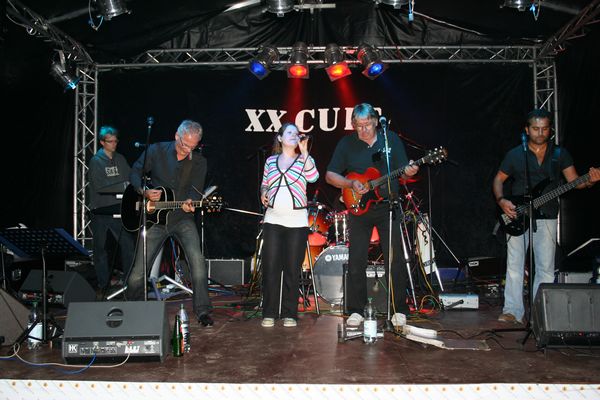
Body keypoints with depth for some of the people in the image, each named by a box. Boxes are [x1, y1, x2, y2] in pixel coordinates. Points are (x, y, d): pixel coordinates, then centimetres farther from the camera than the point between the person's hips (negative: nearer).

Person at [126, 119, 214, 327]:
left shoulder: (199, 162, 0)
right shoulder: (156, 151, -2)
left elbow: (196, 190, -6)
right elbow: (135, 173, 4)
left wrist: (190, 202, -29)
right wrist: (144, 192, -15)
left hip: (183, 218, 0)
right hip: (154, 217, 0)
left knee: (197, 260, -20)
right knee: (138, 271, 3)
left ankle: (202, 311, -9)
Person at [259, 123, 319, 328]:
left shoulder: (304, 160, 5)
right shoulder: (270, 161, 12)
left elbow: (313, 177, -14)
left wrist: (304, 151, -17)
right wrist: (263, 194, -2)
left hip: (297, 222, -1)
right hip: (273, 220, 2)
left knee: (292, 269, 2)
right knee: (270, 268, 0)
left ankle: (290, 314, 12)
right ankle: (269, 313, 10)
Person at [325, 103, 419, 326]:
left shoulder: (392, 140, 4)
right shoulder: (346, 144, 2)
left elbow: (403, 172, 6)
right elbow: (330, 175, 2)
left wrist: (409, 172, -18)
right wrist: (351, 184, -14)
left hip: (388, 207, 0)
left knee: (395, 260, 0)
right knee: (356, 262, 1)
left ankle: (399, 310, 12)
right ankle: (355, 311, 12)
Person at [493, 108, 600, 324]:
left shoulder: (560, 153, 6)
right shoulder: (515, 154, 5)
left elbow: (573, 181, 0)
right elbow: (498, 179, 10)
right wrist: (501, 201, -7)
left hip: (546, 217, 0)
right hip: (516, 216, 0)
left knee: (546, 268, 0)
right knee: (514, 265, 1)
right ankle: (513, 311, 8)